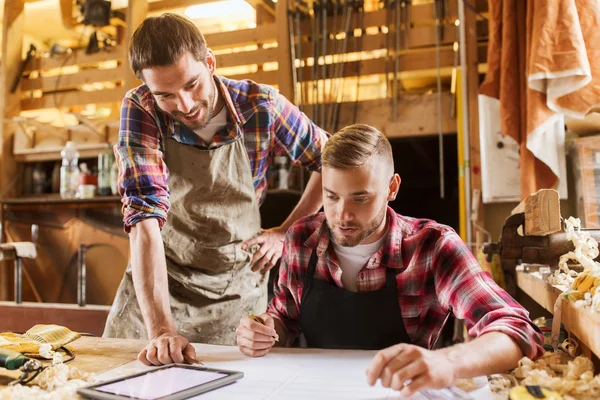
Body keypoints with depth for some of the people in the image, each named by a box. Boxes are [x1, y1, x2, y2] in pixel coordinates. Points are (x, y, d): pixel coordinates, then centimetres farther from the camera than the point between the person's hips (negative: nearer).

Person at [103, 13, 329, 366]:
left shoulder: (262, 106, -17)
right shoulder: (140, 110, -18)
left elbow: (330, 163, -1)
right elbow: (145, 216, -27)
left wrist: (287, 232, -6)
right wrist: (161, 328, -36)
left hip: (237, 292, 0)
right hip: (156, 284, 1)